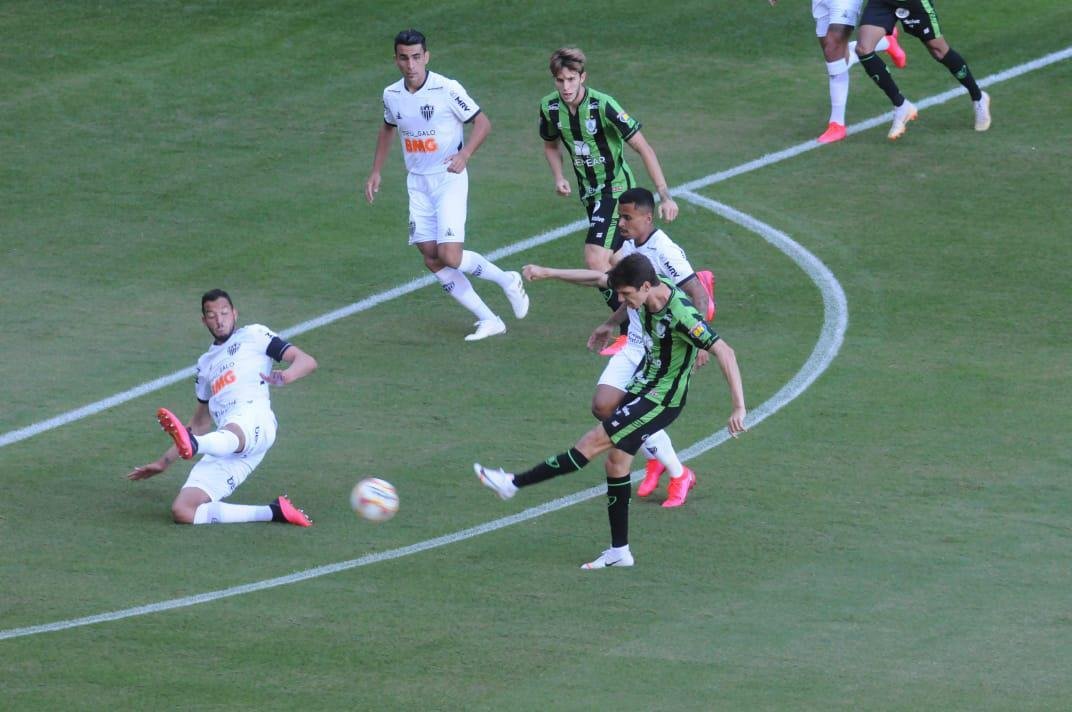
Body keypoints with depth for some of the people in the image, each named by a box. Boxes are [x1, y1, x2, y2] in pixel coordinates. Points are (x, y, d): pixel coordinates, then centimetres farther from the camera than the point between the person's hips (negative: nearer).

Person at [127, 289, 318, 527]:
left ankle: (191, 445, -77)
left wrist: (285, 376, -18)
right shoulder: (206, 364, 34)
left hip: (254, 420, -6)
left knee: (232, 435, -44)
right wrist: (164, 462, 39)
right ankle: (272, 512, -17)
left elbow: (307, 362, 6)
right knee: (182, 511, -16)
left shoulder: (254, 335, 18)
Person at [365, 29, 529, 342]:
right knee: (432, 260, -2)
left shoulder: (447, 89, -15)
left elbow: (482, 122, -8)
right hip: (418, 183, 6)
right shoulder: (392, 95, 3)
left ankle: (507, 281, 10)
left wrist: (464, 155, -24)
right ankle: (488, 320, 7)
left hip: (449, 178, -6)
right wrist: (375, 172, 20)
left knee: (449, 256, -17)